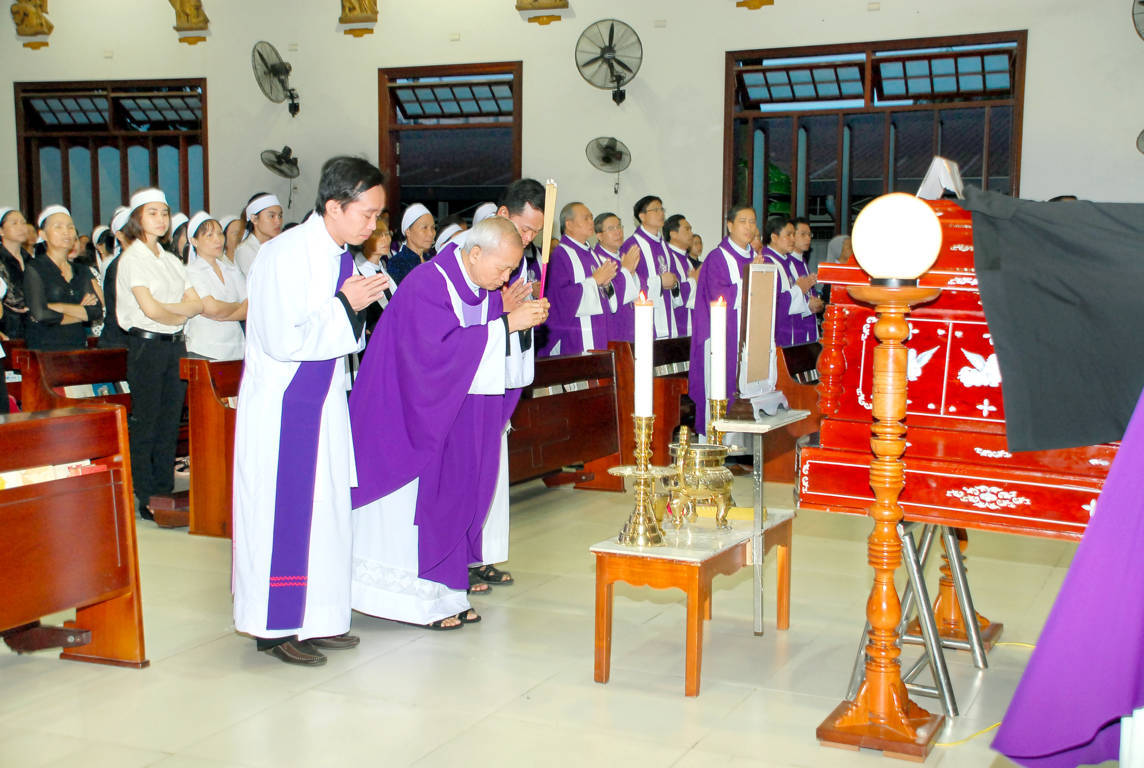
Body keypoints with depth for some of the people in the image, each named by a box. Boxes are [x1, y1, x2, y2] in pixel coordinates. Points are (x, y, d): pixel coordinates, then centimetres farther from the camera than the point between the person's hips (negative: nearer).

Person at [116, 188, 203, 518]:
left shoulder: (172, 261, 16)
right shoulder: (132, 259, -5)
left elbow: (196, 304, 8)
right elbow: (150, 310, -15)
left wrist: (166, 309, -8)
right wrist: (180, 313, 1)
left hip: (176, 345, 6)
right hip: (147, 345, -6)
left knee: (170, 424, 8)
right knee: (144, 425, -2)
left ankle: (166, 493, 15)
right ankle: (147, 500, 2)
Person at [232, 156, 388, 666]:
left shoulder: (342, 257, 7)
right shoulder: (285, 254, -18)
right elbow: (283, 340, -23)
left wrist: (361, 303, 1)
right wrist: (345, 306, -17)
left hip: (324, 402, 8)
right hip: (280, 407, -8)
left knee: (323, 505, 11)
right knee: (280, 510, -1)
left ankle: (315, 617, 22)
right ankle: (274, 626, 12)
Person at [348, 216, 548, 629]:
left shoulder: (485, 289, 5)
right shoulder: (425, 286, -20)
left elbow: (491, 352, 10)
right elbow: (439, 351, -30)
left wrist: (519, 317, -9)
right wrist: (505, 324, -29)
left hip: (457, 422, 8)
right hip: (415, 419, -8)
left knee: (454, 499, 11)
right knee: (419, 501, -1)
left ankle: (442, 593, 21)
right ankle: (417, 599, 11)